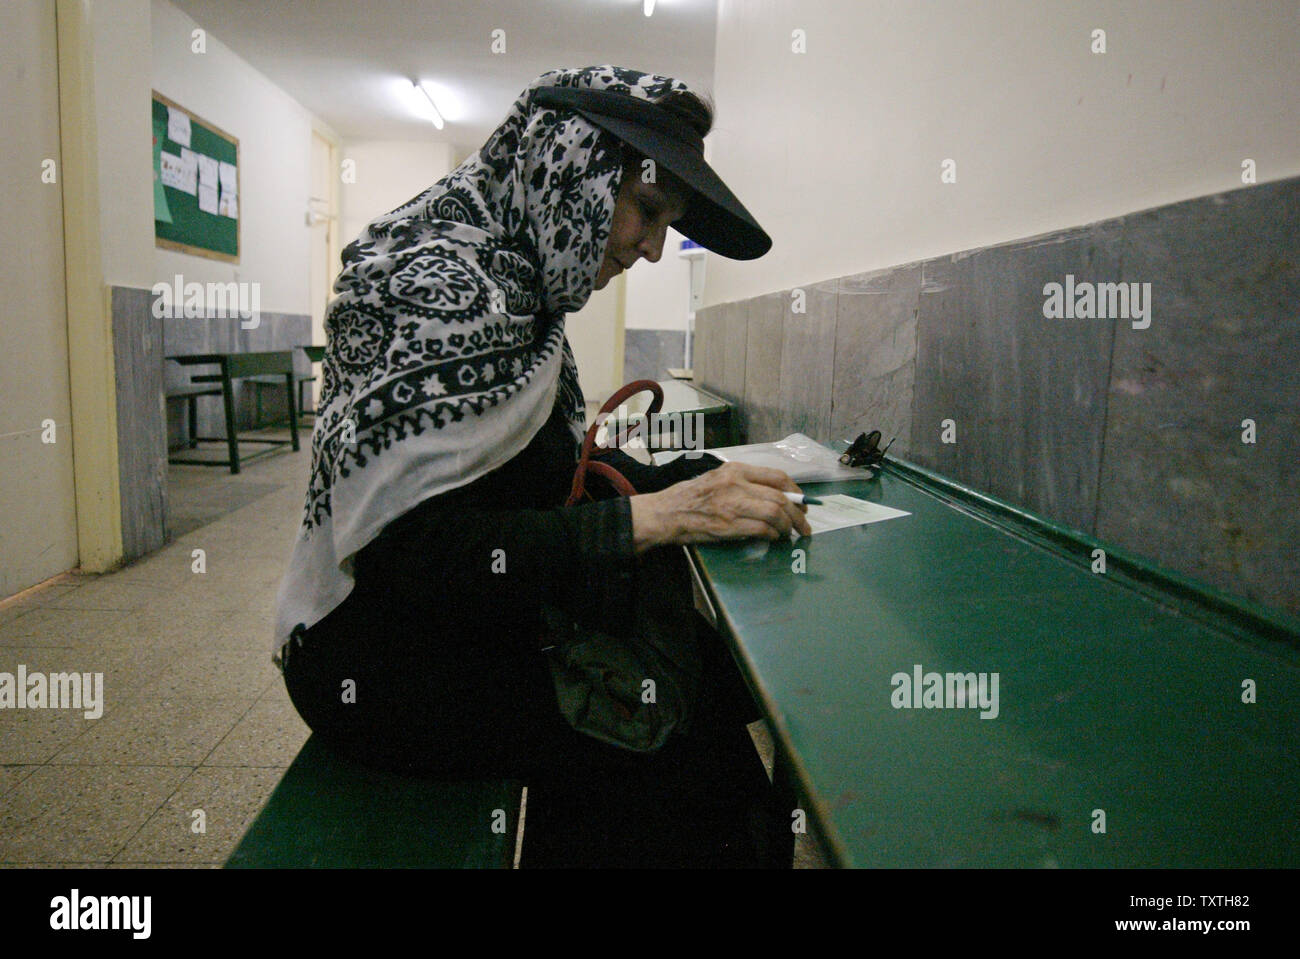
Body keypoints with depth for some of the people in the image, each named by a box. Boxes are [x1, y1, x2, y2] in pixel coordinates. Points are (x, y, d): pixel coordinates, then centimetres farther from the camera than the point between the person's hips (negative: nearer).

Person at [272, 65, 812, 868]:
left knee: (718, 667, -3)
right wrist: (652, 516, -29)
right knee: (693, 747, -15)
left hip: (469, 622, 9)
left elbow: (554, 469, 11)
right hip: (386, 665, -8)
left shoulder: (511, 279, 8)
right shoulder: (438, 287, -21)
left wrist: (698, 480, -4)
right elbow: (404, 544, -27)